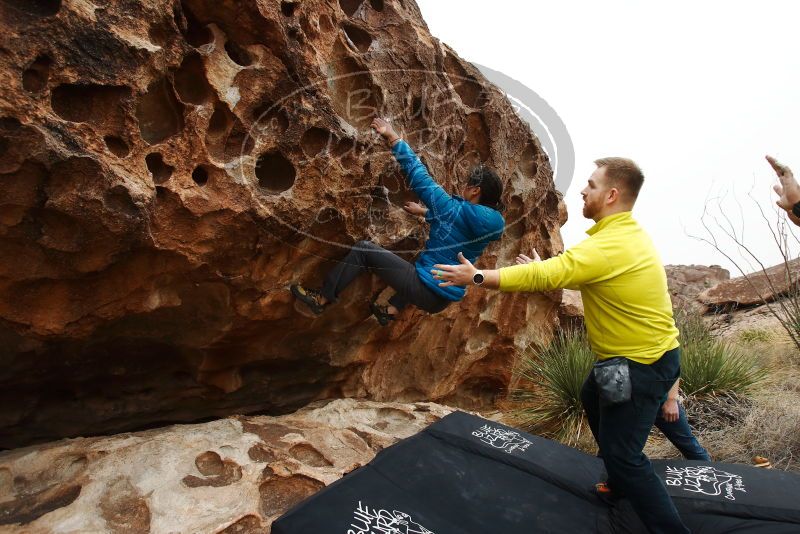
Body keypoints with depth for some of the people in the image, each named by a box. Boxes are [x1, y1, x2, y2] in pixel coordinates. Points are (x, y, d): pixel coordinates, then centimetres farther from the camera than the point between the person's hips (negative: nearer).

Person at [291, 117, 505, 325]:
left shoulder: (456, 210, -16)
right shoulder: (492, 224, 5)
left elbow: (419, 175, -12)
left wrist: (393, 137, -3)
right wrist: (424, 212, 35)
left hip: (426, 292, -7)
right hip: (443, 301, 8)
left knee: (364, 249, -2)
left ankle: (321, 299, 8)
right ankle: (391, 310, 35)